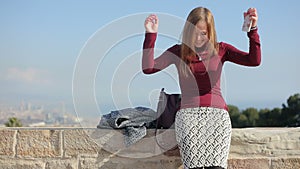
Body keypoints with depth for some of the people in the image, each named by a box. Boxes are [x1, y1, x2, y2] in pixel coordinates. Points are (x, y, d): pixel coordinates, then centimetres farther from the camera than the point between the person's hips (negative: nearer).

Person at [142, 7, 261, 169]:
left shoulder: (220, 49, 14)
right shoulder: (178, 51, 14)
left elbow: (254, 60, 2)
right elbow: (148, 68, 2)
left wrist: (253, 29, -9)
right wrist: (151, 34, -4)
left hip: (217, 113, 1)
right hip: (188, 113, 0)